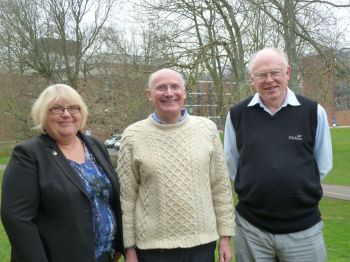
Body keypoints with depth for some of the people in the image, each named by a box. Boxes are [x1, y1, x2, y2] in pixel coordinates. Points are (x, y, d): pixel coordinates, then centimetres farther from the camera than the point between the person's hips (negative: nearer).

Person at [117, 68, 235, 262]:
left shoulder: (207, 128, -1)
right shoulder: (133, 136, -5)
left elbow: (221, 187, 4)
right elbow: (126, 197, -2)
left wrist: (225, 236, 3)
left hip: (203, 242, 2)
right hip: (153, 246, -1)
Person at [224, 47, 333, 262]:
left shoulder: (314, 112, -4)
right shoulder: (237, 115, -1)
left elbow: (323, 165, 6)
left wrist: (295, 188, 7)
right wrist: (257, 187, 7)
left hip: (304, 228, 0)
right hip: (251, 228, 1)